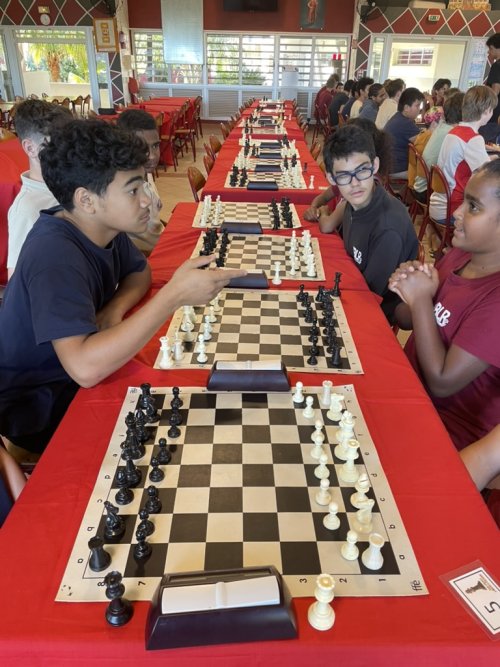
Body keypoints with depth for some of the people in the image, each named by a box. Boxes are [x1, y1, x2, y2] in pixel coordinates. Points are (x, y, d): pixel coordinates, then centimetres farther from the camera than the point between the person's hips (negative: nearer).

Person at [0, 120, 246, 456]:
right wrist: (175, 294, -42)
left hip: (74, 375, 7)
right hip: (37, 405, -7)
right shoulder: (55, 255, -33)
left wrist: (115, 309, -13)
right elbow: (85, 368, -44)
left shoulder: (102, 225, -8)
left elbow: (140, 271, 10)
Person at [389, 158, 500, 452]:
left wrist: (420, 299, -21)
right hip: (408, 384, 6)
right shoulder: (459, 253, -3)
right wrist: (407, 294, -15)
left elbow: (442, 382, -25)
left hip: (445, 430, -6)